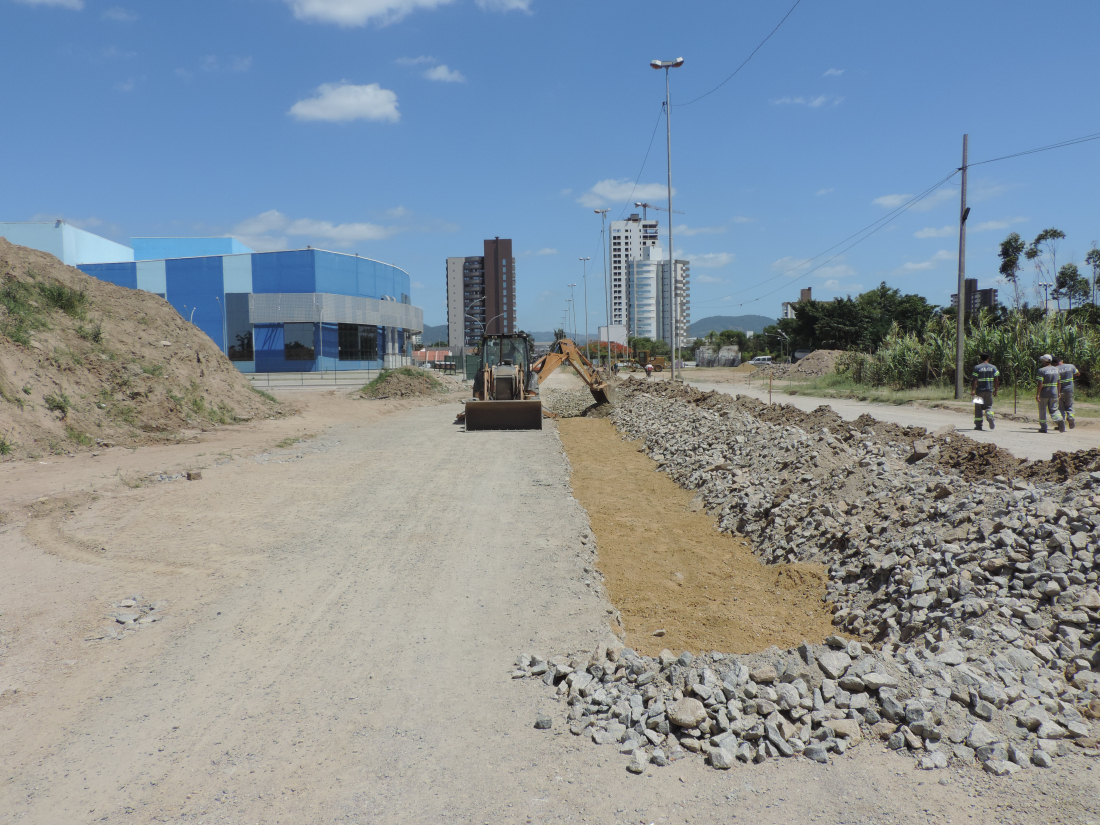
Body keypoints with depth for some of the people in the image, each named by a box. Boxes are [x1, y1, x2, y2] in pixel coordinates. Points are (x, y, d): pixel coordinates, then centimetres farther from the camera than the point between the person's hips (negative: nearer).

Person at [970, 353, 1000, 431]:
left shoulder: (977, 368, -4)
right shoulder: (993, 368, 5)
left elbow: (974, 381, -9)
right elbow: (996, 380, 3)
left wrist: (973, 390, -7)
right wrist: (995, 390, 11)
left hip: (979, 390, -2)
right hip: (989, 390, 2)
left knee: (978, 408, 5)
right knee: (989, 406, 11)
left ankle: (978, 425, 5)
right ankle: (991, 421, -13)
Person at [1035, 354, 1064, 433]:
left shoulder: (1042, 370, -11)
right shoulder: (1056, 369, 8)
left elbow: (1040, 384, -16)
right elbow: (1058, 382, 12)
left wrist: (1037, 394, -14)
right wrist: (1058, 393, 19)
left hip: (1044, 393, -5)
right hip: (1054, 393, 5)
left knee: (1042, 410, 7)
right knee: (1053, 409, 10)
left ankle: (1043, 427, 11)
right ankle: (1059, 420, -19)